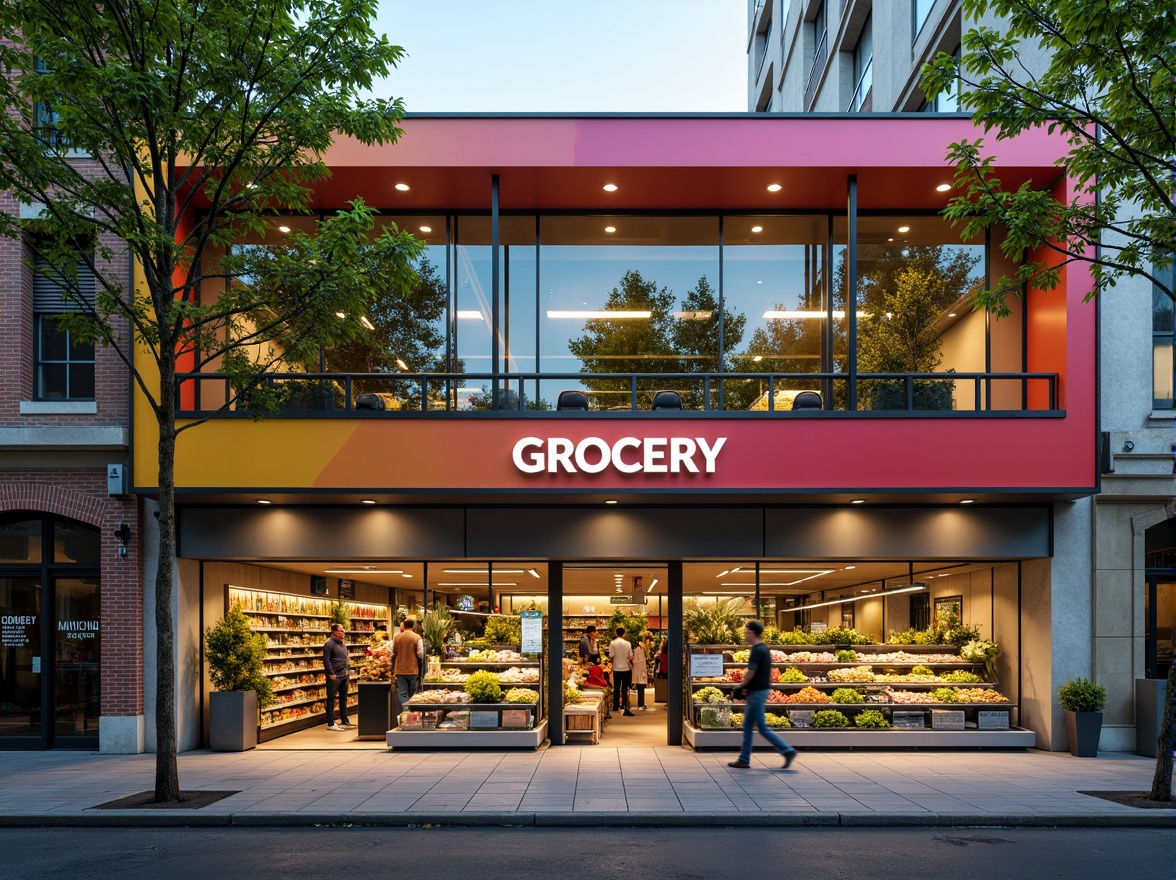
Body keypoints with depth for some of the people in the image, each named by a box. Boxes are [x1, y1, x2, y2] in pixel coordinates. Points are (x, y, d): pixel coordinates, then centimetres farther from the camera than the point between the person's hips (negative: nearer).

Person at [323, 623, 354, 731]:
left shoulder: (342, 643, 14)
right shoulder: (329, 644, -13)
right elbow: (326, 660, -18)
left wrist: (347, 670, 18)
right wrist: (331, 673, -20)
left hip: (344, 675, 9)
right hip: (334, 676, -9)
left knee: (343, 699, 14)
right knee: (331, 699, -2)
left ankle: (344, 722, 22)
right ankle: (330, 724, 1)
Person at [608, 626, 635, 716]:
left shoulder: (613, 643, -7)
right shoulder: (627, 643, -3)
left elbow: (611, 656, -9)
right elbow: (630, 658, -1)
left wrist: (610, 661, 13)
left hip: (616, 669, 0)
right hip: (626, 669, 0)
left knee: (616, 689, 12)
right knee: (625, 689, 3)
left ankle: (615, 707, 18)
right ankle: (626, 709, -5)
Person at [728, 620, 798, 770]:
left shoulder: (757, 650, -18)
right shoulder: (763, 648, 12)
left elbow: (750, 673, -20)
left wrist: (741, 688, -5)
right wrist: (746, 688, 14)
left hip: (757, 692, -10)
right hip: (761, 690, 10)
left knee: (762, 728, -5)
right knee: (747, 726, 13)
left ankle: (788, 751, -3)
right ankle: (744, 760, 17)